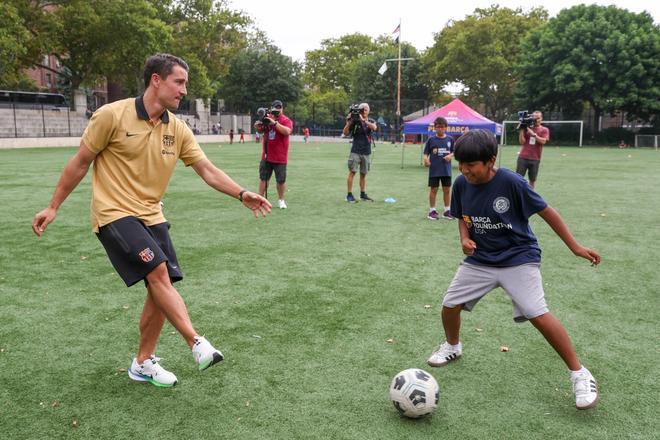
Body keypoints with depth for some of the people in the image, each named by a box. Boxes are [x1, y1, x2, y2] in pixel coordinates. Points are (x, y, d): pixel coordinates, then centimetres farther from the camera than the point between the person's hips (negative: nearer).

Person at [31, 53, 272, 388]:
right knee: (158, 272, -22)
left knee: (162, 287, 2)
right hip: (114, 213, -6)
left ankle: (143, 363, 19)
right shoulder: (112, 115, -13)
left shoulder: (178, 129, 2)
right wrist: (53, 206, 1)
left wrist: (241, 194, -14)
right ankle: (197, 344, -14)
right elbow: (80, 163, -4)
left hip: (151, 216, 6)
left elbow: (208, 170, 0)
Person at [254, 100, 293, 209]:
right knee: (263, 178, 9)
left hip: (280, 157, -4)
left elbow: (287, 131, -28)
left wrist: (274, 122, -34)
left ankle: (281, 200, 21)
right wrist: (258, 124, -11)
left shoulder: (286, 120, -8)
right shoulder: (267, 118, 6)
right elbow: (259, 130, 11)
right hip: (266, 156, 4)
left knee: (281, 180, 4)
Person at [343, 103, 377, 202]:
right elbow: (346, 133, -5)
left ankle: (363, 194, 18)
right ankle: (349, 195, -4)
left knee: (363, 174, 10)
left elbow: (374, 127, -16)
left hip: (366, 152, 3)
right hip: (355, 151, -3)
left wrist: (363, 120, -24)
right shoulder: (355, 121, 0)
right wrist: (348, 122, -18)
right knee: (352, 172, -7)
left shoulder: (371, 121, 7)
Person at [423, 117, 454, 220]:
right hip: (434, 169, -2)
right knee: (433, 189, 3)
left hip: (446, 170, 2)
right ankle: (432, 210, 13)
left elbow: (454, 152, 10)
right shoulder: (431, 139, -2)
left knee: (447, 190, 9)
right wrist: (426, 160, -22)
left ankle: (446, 210, 20)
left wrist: (450, 156, -11)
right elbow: (426, 153, -2)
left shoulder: (450, 139, 3)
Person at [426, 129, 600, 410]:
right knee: (450, 304, 4)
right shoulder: (461, 184, -7)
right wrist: (465, 239, -10)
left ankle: (579, 374, 1)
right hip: (479, 260, 5)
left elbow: (545, 212, -11)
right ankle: (452, 347, 37)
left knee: (538, 315, -18)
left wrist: (575, 247, -9)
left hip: (518, 258, -5)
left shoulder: (511, 182, -22)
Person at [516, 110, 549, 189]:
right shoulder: (527, 128, 8)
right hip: (523, 157, 0)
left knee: (532, 180, 5)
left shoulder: (544, 130, 5)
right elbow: (522, 142, 0)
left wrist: (533, 134, -15)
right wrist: (522, 130, -8)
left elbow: (543, 141, -11)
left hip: (535, 159, 0)